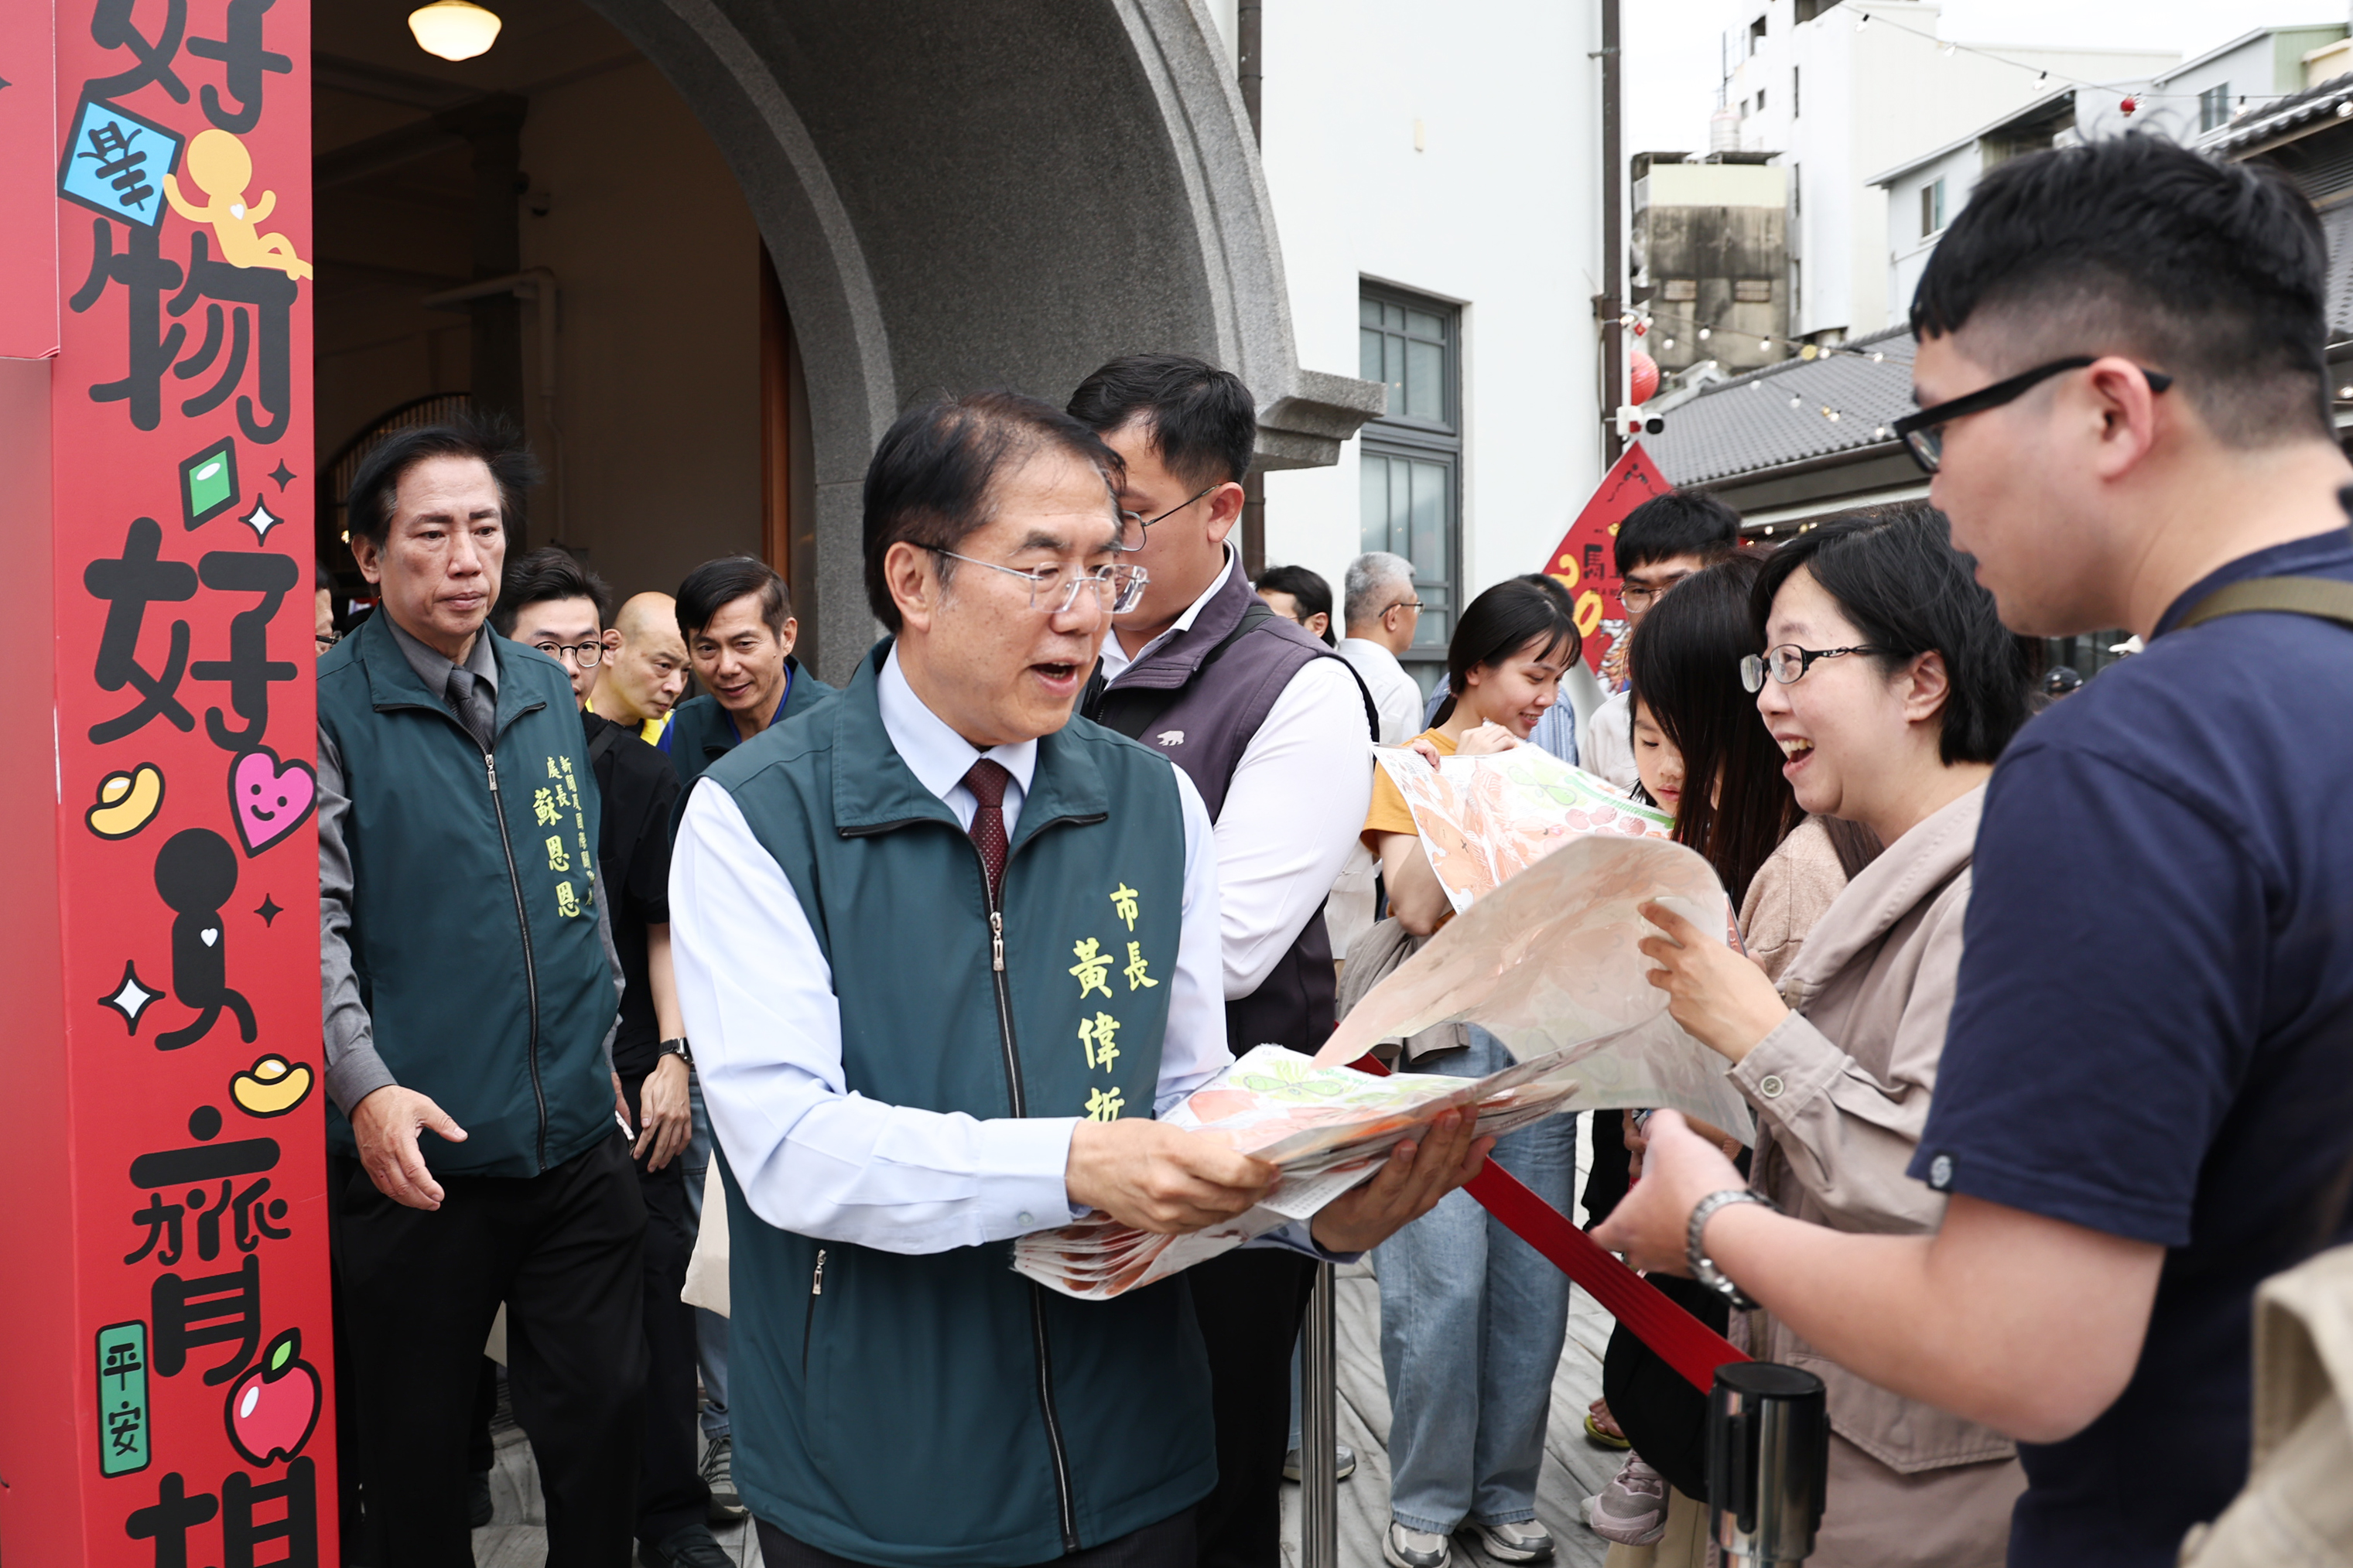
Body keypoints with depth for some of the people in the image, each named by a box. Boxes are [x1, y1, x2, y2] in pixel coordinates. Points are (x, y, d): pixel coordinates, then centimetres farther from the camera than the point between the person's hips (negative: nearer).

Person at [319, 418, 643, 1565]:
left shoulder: (547, 693, 10)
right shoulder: (324, 706, -7)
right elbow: (312, 921, -13)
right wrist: (365, 1086, -25)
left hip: (577, 1141, 4)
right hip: (416, 1156, -4)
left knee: (603, 1413, 11)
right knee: (417, 1446, 12)